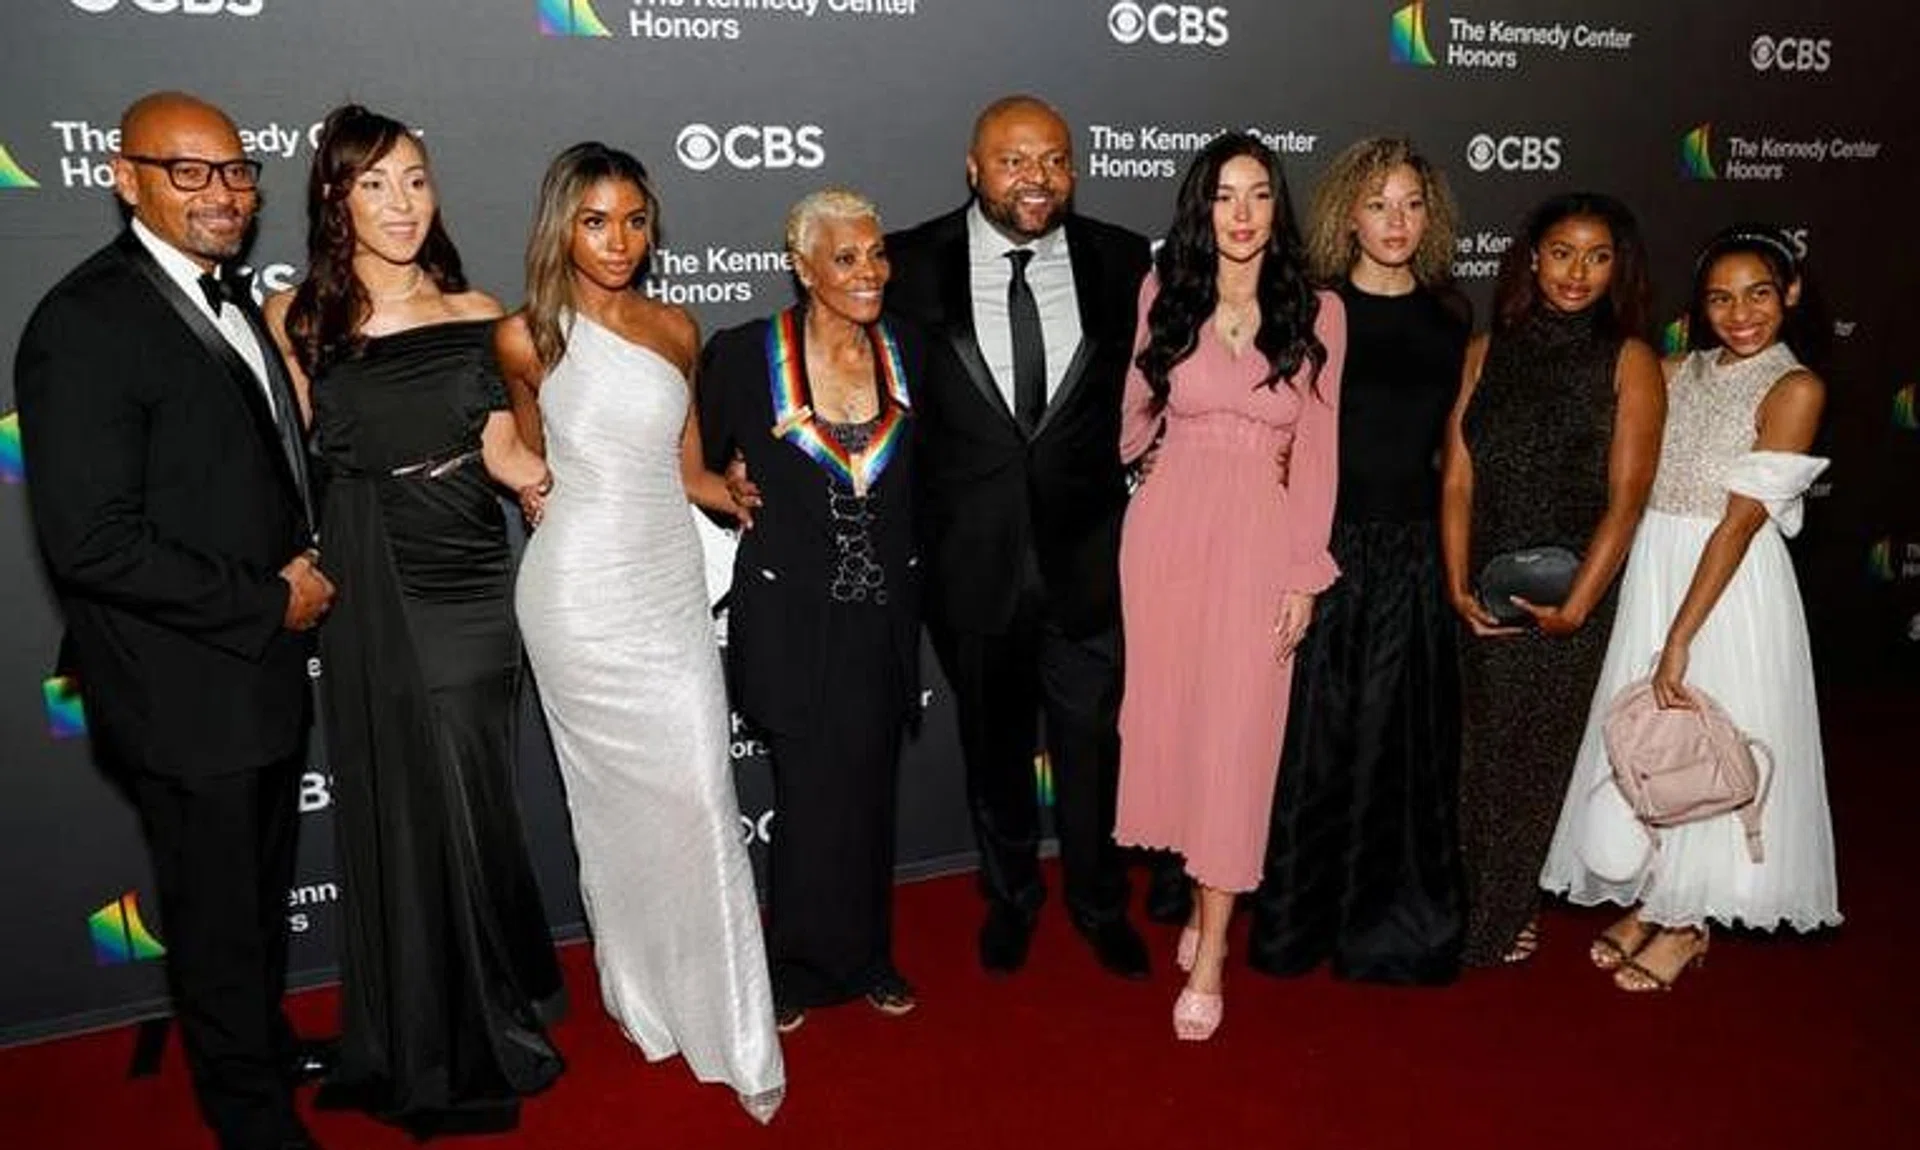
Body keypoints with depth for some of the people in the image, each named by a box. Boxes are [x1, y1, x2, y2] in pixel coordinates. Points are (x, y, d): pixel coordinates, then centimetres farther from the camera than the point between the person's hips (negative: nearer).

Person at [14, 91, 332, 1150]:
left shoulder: (225, 293, 7)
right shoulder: (84, 324, -20)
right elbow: (92, 544, -25)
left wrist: (302, 569, 0)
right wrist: (270, 604, -18)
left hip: (266, 666, 8)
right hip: (186, 695, -8)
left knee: (263, 893, 25)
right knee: (219, 920, 11)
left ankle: (268, 1047, 47)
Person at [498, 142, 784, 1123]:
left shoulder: (676, 330, 7)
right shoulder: (528, 337, -2)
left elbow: (687, 468, 11)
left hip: (671, 586, 3)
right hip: (580, 592, -3)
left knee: (702, 799, 1)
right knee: (622, 802, 5)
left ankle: (733, 1029, 15)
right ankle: (646, 999, 26)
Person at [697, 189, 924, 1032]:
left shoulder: (906, 353, 2)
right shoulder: (744, 356, -10)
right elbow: (697, 466, 3)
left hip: (882, 618, 4)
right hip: (793, 619, -3)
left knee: (869, 791, 13)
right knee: (814, 795, 4)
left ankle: (863, 955, 32)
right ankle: (800, 966, 26)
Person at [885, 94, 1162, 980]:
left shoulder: (1122, 262, -3)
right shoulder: (913, 265, -7)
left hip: (1087, 555, 0)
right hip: (972, 560, 0)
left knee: (1092, 745, 13)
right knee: (993, 748, 18)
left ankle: (1098, 902, 39)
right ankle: (1010, 897, 43)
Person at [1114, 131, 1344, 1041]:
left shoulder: (1317, 311, 2)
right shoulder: (1165, 293, 4)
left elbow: (1317, 451, 1)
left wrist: (1305, 577, -3)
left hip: (1262, 539, -2)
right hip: (1167, 529, 2)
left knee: (1237, 734, -2)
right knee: (1168, 711, 8)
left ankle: (1211, 952, 7)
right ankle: (1206, 890, 30)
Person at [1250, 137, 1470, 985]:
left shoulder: (1449, 316, 8)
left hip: (1411, 554, 3)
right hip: (1323, 544, -2)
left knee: (1402, 741, 8)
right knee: (1311, 735, 4)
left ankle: (1396, 918, 25)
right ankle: (1298, 915, 21)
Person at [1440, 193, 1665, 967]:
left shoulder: (1629, 363, -2)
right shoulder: (1487, 352, 4)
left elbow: (1625, 499, -7)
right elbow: (1456, 481, 1)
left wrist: (1576, 606, -13)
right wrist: (1459, 586, -8)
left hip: (1569, 594, -2)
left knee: (1538, 757, 8)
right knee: (1481, 751, 9)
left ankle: (1503, 918, 28)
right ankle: (1472, 907, 29)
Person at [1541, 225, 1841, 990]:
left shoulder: (1794, 390, -9)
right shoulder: (1679, 372, 8)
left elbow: (1741, 521, -16)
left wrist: (1680, 639, -19)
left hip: (1728, 583, -5)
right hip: (1652, 567, 5)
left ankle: (1689, 921, 22)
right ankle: (1651, 897, 29)